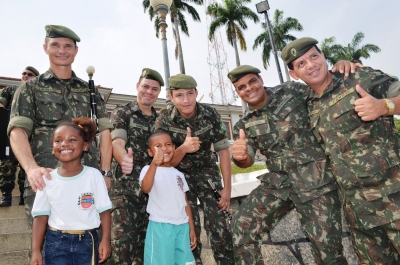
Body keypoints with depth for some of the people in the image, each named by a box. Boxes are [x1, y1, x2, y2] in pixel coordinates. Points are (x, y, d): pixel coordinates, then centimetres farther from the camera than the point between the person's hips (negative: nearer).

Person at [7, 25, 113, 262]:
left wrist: (105, 172, -4)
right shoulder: (31, 88, 10)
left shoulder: (90, 90, 14)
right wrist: (31, 168, -21)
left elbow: (104, 131, 7)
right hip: (45, 179, -1)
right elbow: (17, 131, -3)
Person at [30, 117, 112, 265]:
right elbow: (41, 216, 0)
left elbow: (104, 210, -5)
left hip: (87, 242, -1)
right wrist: (36, 251, -2)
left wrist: (105, 240, -9)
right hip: (55, 242, 1)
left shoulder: (94, 175, -9)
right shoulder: (47, 179, -5)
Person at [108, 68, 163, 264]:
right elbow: (117, 143, -15)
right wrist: (124, 159, -36)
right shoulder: (122, 113, 1)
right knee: (123, 239, -8)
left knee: (146, 238, 12)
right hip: (125, 187, -4)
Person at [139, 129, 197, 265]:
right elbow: (145, 188, -26)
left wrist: (192, 229, 12)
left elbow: (185, 203, 14)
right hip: (160, 226, -4)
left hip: (182, 226, 5)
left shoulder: (179, 174, 12)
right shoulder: (149, 169, -4)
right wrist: (154, 164, -40)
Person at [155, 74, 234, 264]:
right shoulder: (164, 121, -16)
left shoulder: (210, 114, -15)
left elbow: (223, 150, -7)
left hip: (208, 172, 1)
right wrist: (183, 148, -34)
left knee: (219, 225, -5)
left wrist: (227, 187, -9)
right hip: (181, 176, 0)